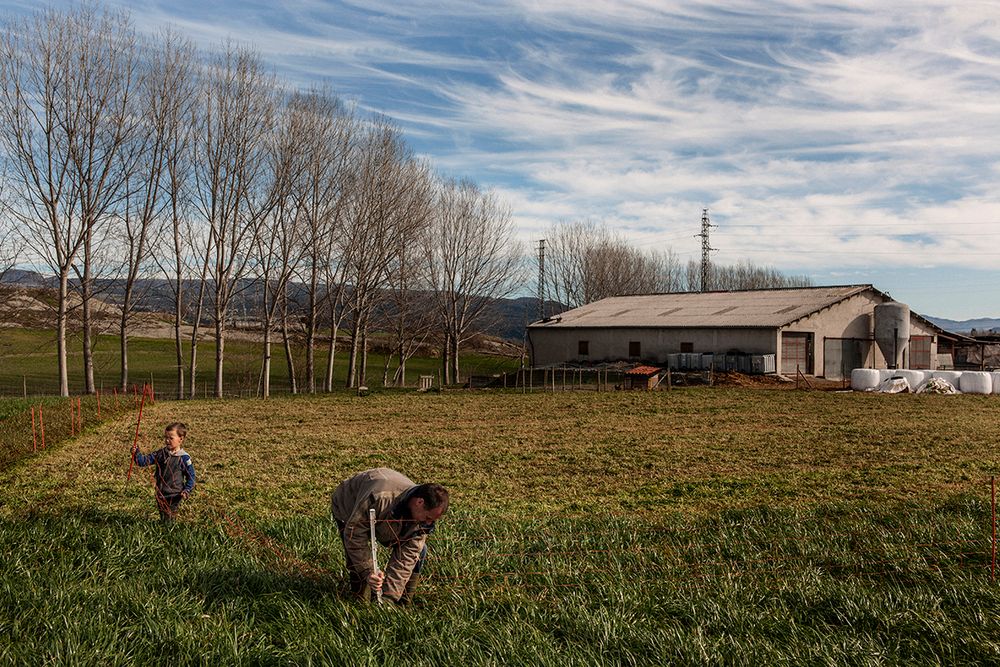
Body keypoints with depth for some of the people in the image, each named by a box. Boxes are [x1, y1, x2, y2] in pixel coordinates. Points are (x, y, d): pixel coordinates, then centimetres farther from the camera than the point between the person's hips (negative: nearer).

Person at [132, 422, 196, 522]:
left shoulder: (184, 458, -11)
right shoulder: (160, 453, 1)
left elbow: (191, 476, -6)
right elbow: (145, 460, -1)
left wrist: (187, 490, -14)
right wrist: (136, 453, -19)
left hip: (174, 495, -5)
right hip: (160, 494, 5)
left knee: (168, 520, -1)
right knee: (162, 519, 15)